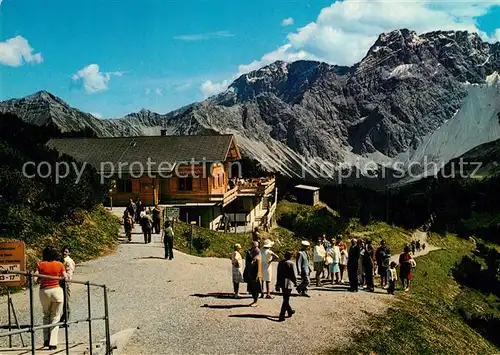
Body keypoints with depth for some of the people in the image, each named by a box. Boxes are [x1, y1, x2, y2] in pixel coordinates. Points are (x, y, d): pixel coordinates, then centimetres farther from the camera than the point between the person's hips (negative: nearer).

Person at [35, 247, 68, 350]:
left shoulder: (40, 264, -2)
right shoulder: (59, 265, -2)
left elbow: (34, 279, -9)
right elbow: (66, 278, -1)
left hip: (44, 291, 1)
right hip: (56, 290, -1)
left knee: (46, 315, 22)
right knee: (55, 317, 8)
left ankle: (46, 339, 14)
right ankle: (52, 343, 3)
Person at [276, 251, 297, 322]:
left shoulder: (280, 263, 6)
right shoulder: (290, 263, -14)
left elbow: (278, 274, 11)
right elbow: (293, 274, -11)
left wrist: (278, 284, 17)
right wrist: (295, 282, 3)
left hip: (281, 283, 7)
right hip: (288, 283, -7)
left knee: (286, 298, 21)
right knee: (286, 299, -1)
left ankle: (290, 311, 38)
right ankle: (281, 316, -5)